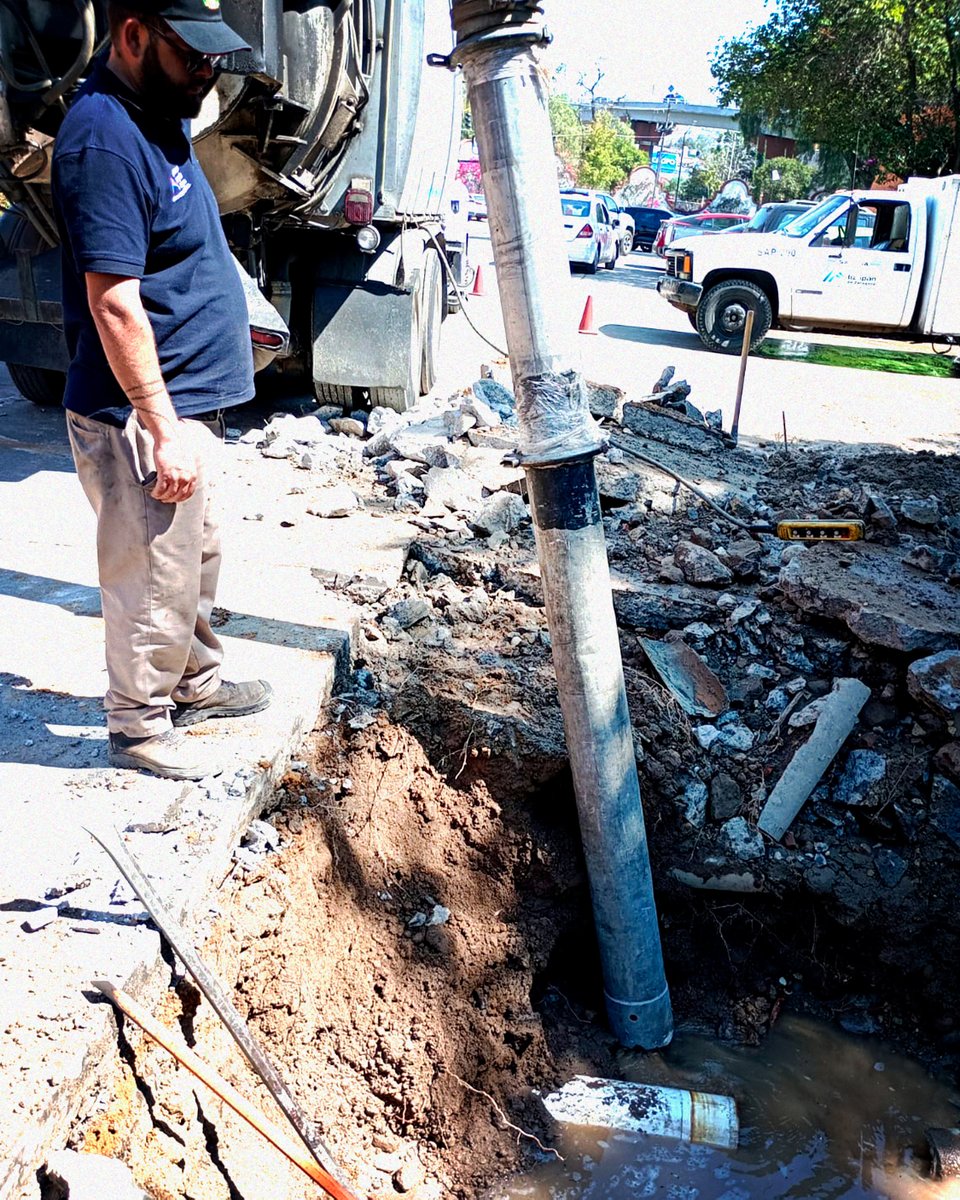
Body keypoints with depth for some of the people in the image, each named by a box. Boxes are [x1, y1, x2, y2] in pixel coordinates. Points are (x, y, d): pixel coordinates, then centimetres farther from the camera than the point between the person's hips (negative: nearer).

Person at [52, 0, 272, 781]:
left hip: (187, 402, 10)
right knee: (154, 582, 4)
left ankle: (195, 683, 40)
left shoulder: (159, 115, 11)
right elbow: (114, 304, -24)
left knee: (197, 560, 22)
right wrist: (164, 430, -23)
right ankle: (139, 725, 23)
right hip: (144, 420, -10)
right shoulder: (105, 140, -20)